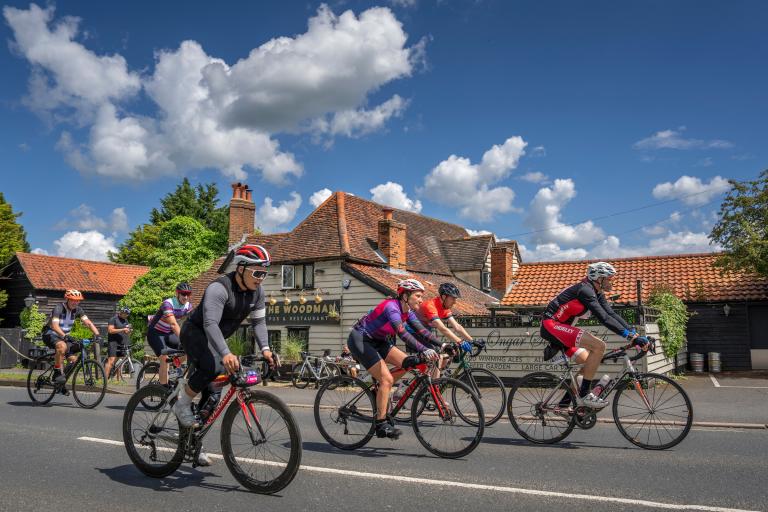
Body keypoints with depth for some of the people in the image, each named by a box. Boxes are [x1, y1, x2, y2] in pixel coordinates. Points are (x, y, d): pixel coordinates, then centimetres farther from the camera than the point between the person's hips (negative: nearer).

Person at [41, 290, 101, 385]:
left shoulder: (77, 310, -5)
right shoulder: (58, 308, -22)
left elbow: (88, 322, -14)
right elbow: (55, 326, -35)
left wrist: (97, 334, -31)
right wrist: (65, 336, -52)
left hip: (65, 336, 6)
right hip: (50, 334, -6)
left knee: (73, 361, -8)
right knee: (62, 346, -38)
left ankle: (62, 383, 15)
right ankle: (57, 373, -26)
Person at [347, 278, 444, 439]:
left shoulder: (408, 312, 1)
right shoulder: (392, 306, -26)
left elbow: (422, 331, -4)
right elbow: (403, 333, -40)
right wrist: (424, 350, -49)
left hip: (376, 341, 9)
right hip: (359, 340, -9)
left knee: (409, 363, -7)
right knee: (386, 379, -17)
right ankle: (381, 425, -8)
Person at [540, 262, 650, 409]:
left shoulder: (598, 294, 12)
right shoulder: (585, 290, -18)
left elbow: (612, 314, 6)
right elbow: (604, 318, -27)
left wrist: (635, 334, -4)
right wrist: (631, 336, -30)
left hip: (558, 328, 11)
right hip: (551, 325, -11)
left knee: (589, 362, 10)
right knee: (599, 346, -21)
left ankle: (566, 402, 16)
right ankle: (584, 395, -14)